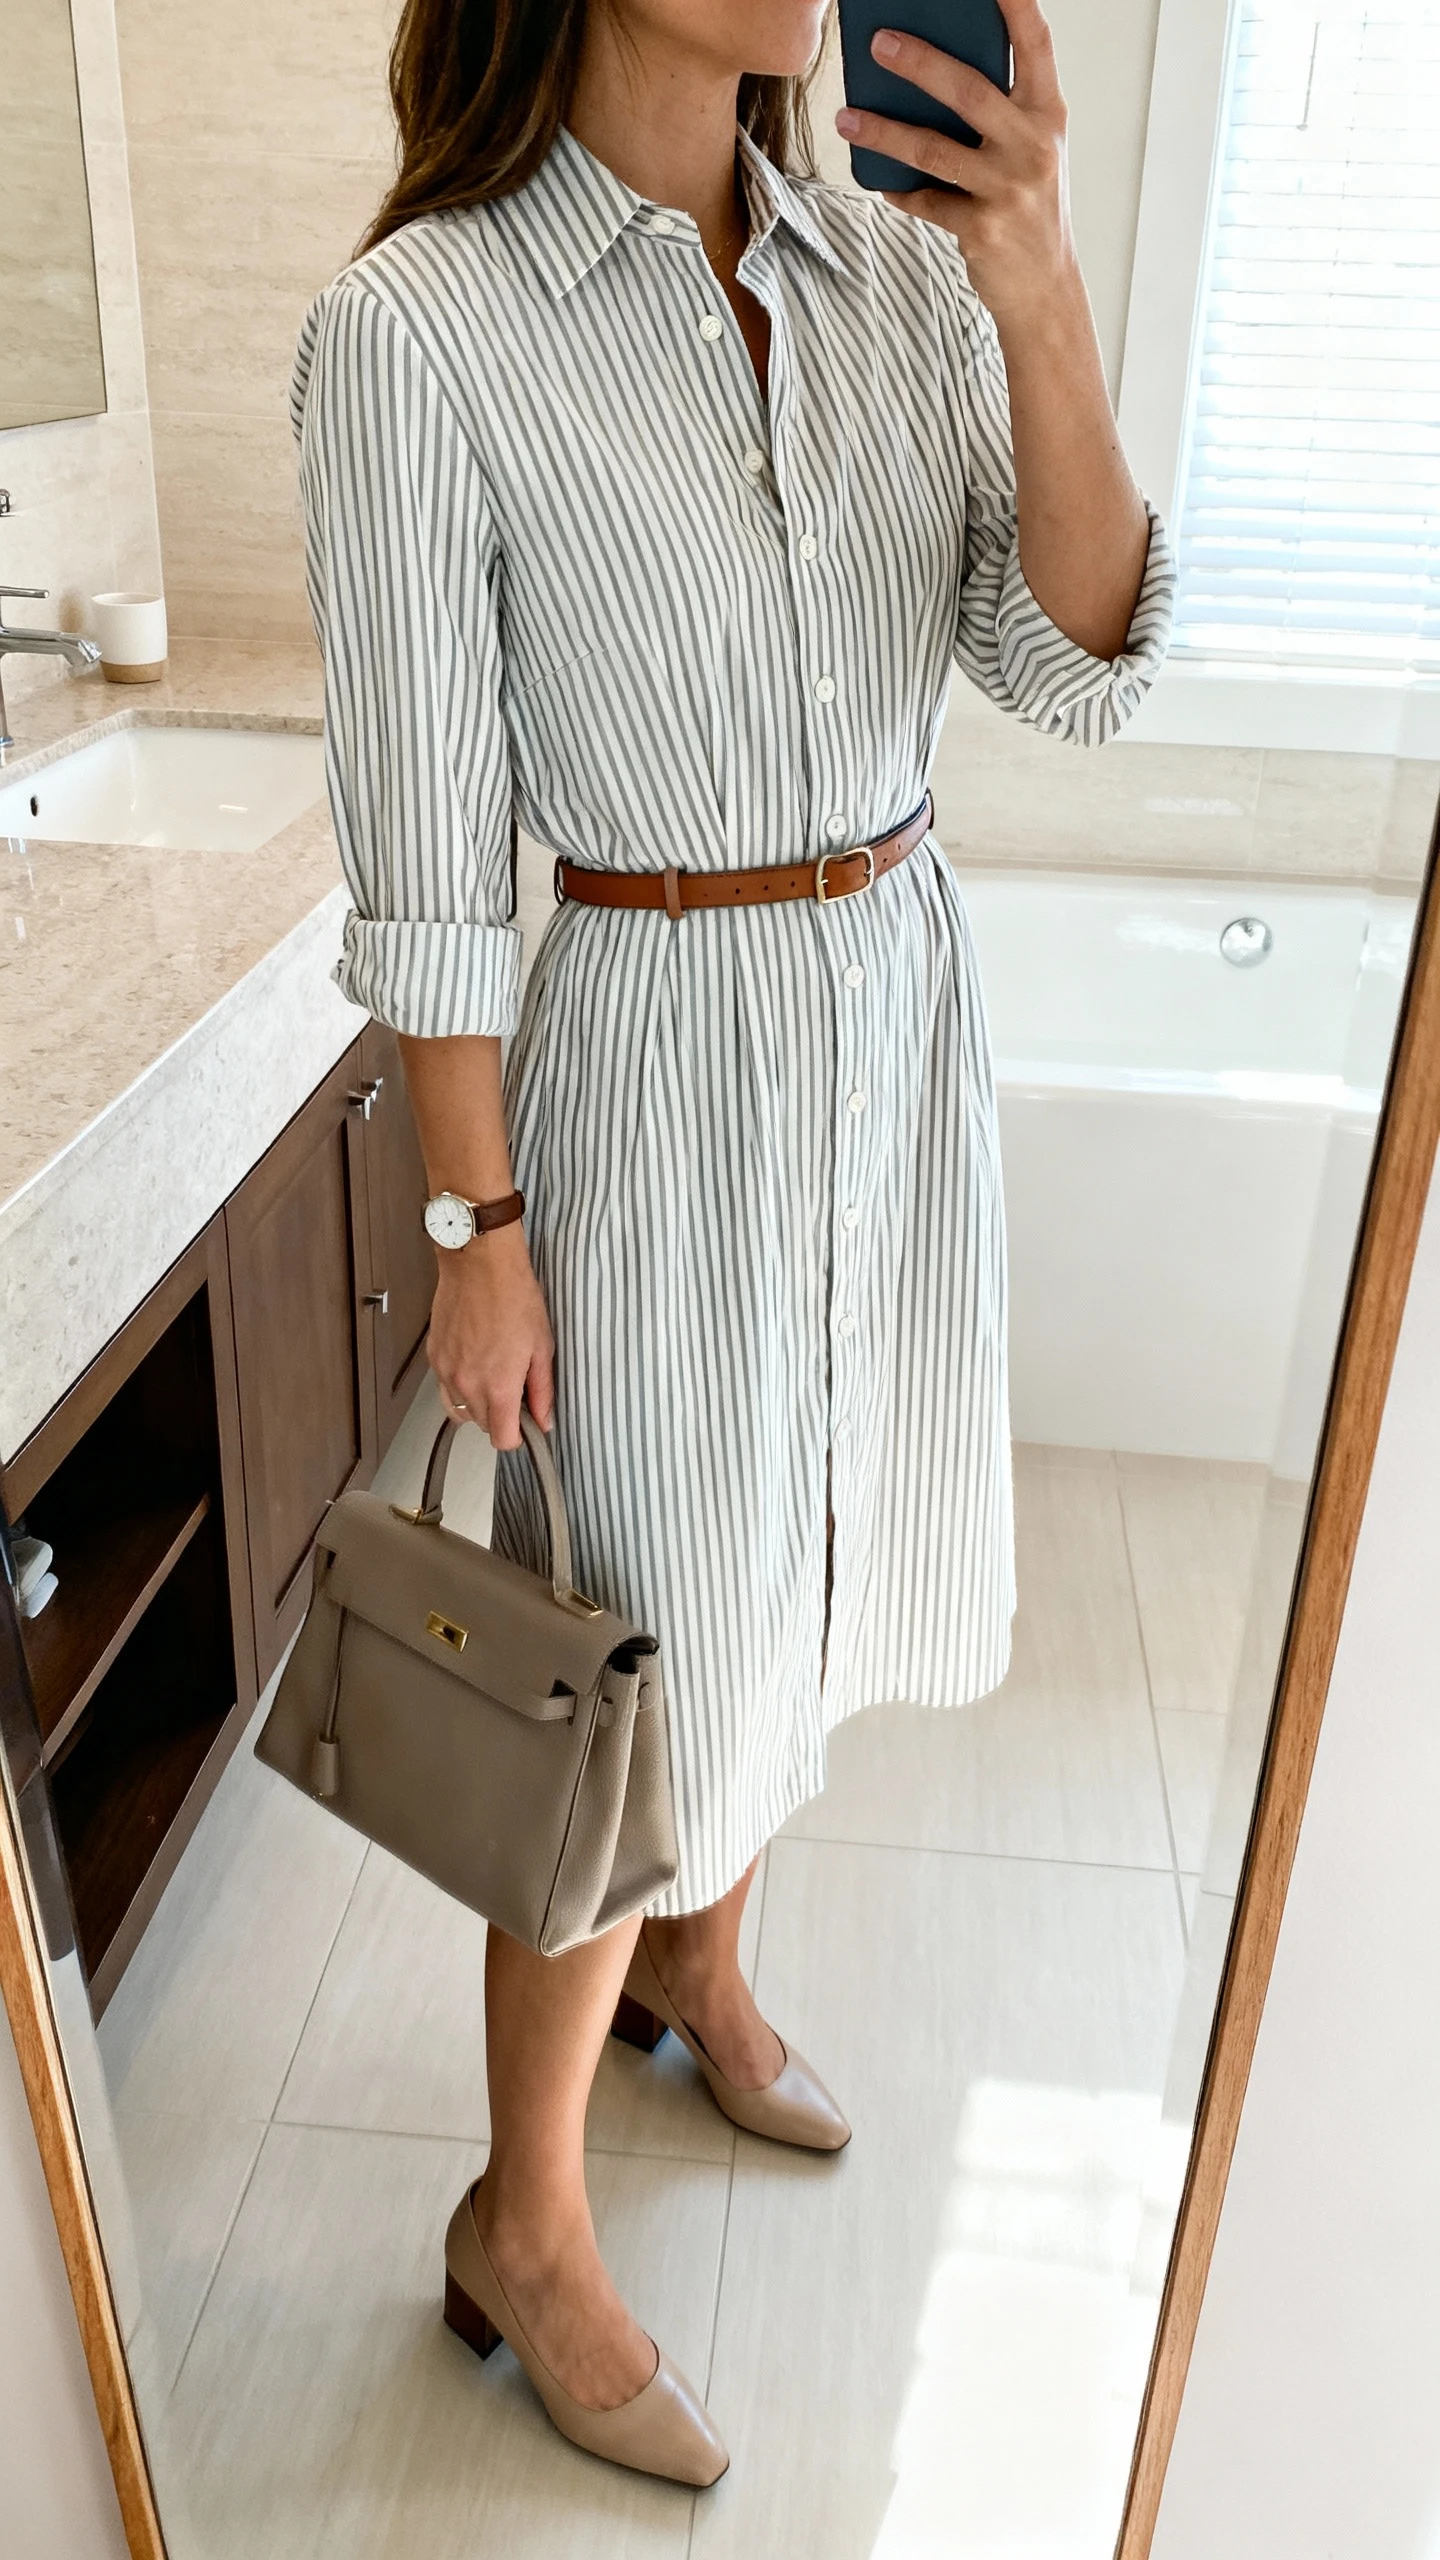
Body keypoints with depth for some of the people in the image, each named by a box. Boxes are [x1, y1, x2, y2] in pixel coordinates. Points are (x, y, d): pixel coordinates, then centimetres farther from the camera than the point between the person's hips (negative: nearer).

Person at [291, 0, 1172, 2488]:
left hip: (905, 1006, 6)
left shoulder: (907, 273, 2)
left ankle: (701, 1961, 50)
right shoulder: (418, 325, -13)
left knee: (807, 1563, 21)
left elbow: (1072, 671, -5)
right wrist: (477, 1224, -11)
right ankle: (525, 2228, 29)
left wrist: (1040, 304, -19)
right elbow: (426, 836, -13)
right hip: (662, 1053, -6)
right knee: (654, 1648, 4)